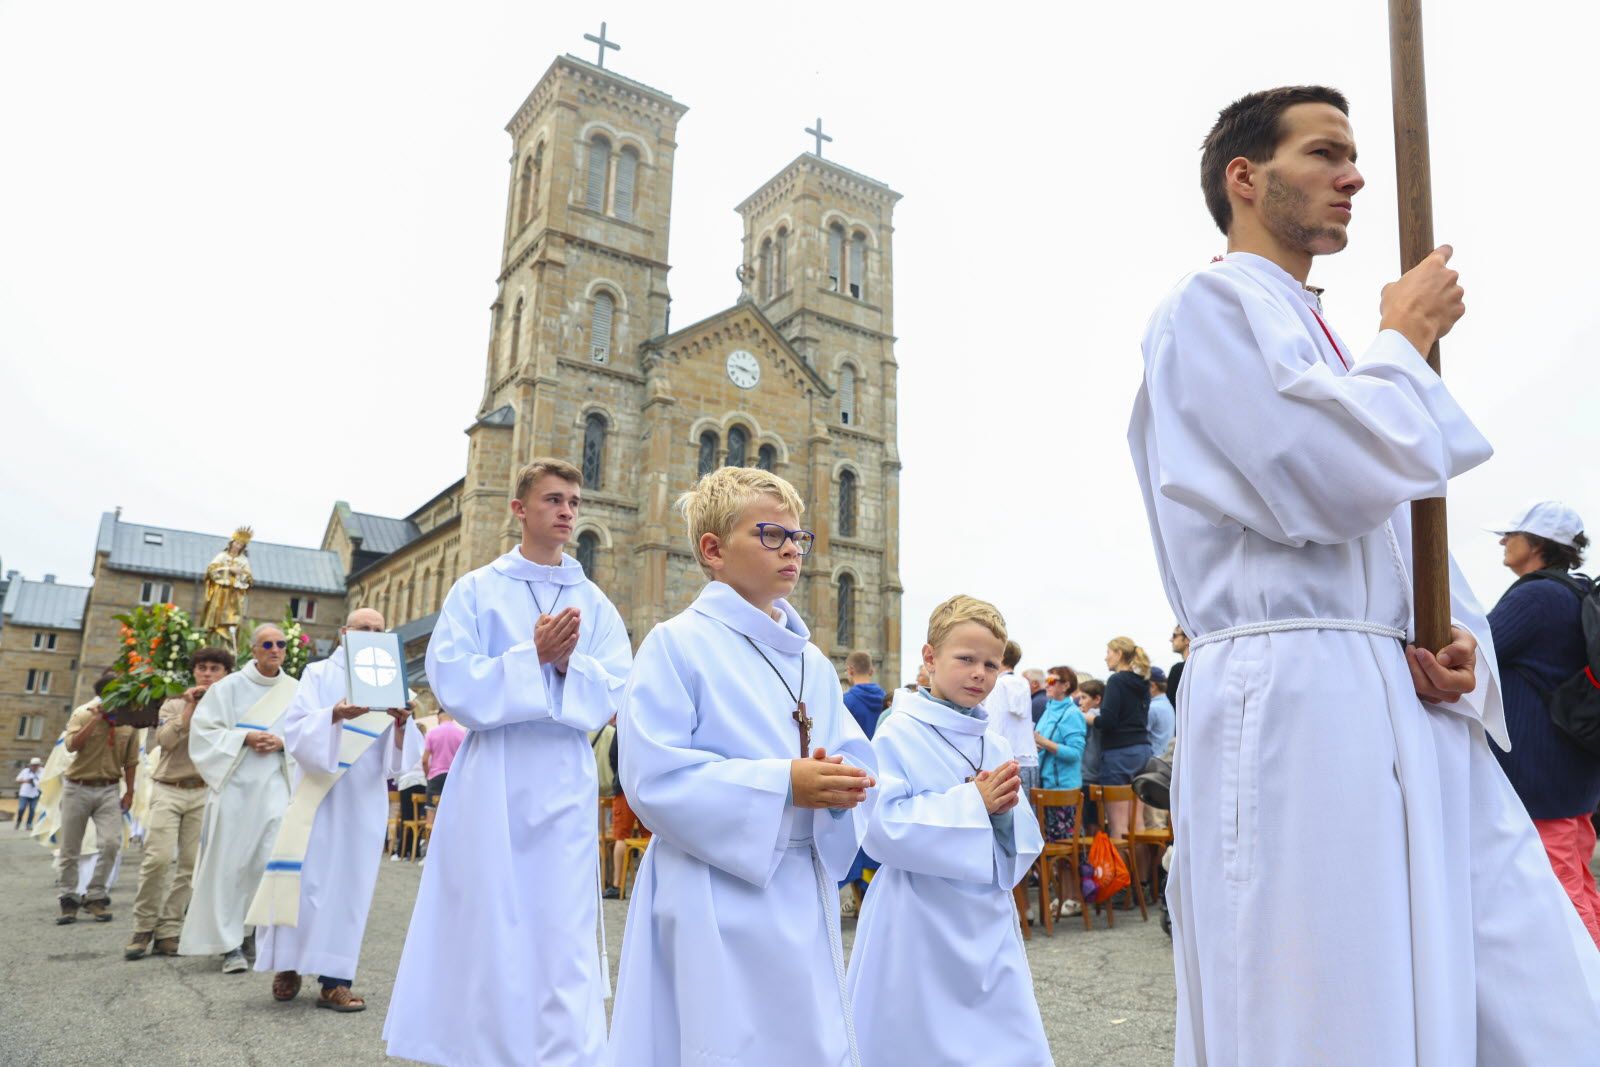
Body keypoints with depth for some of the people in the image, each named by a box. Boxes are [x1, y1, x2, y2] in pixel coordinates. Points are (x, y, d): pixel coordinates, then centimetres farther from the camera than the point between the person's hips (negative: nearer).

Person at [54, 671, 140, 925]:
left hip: (109, 790, 1)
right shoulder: (83, 713, -6)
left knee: (111, 842, -13)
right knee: (69, 849, 5)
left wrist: (129, 792, 7)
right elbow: (72, 745, -22)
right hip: (78, 788, -1)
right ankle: (68, 899, 19)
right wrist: (97, 718, -25)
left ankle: (95, 897, 1)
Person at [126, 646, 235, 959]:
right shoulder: (174, 704, 9)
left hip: (204, 793, 1)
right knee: (158, 858, -13)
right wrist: (190, 708, -10)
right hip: (168, 789, -1)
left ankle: (168, 932, 7)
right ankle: (143, 928, 1)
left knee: (191, 864, -1)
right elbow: (164, 741, -7)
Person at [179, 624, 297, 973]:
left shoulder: (295, 692, 8)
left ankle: (257, 937, 10)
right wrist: (245, 737, -14)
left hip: (275, 786, 1)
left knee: (272, 860, -5)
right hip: (234, 785, -1)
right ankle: (230, 944, 8)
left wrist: (282, 743, -11)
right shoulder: (229, 687, 3)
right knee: (229, 863, 0)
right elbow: (204, 731, -2)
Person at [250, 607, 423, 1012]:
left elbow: (404, 753, -1)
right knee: (305, 878, -2)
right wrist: (335, 714, -30)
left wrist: (401, 723, -24)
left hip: (364, 801, 2)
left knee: (350, 884, 1)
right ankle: (288, 965, 15)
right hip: (318, 794, -2)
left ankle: (334, 979, 4)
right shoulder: (318, 675, 3)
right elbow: (295, 728, -11)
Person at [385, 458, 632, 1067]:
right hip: (490, 780, -1)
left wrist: (567, 662, -15)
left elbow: (614, 694, 2)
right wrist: (534, 656, -14)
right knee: (483, 926, 5)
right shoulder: (476, 591, 4)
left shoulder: (595, 604, 10)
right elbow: (452, 682, -6)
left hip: (566, 783, 1)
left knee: (563, 932, 1)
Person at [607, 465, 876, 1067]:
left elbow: (855, 760, 11)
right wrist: (784, 785, -20)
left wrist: (840, 787, -14)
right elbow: (653, 776, -17)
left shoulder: (813, 663, 11)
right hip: (715, 907, -6)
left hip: (802, 899, 6)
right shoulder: (677, 645, -9)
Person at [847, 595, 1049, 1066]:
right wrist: (972, 804, -18)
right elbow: (884, 828, -20)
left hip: (988, 923, 5)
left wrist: (1005, 813, -12)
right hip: (920, 927, -5)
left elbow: (1022, 843, 11)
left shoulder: (998, 745, 6)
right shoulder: (899, 736, -11)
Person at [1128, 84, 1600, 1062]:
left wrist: (1459, 637, 4)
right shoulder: (1211, 307, -3)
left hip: (1415, 718, 9)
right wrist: (1407, 339, 1)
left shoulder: (1321, 340, 25)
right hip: (1296, 714, -9)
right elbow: (1341, 479, -17)